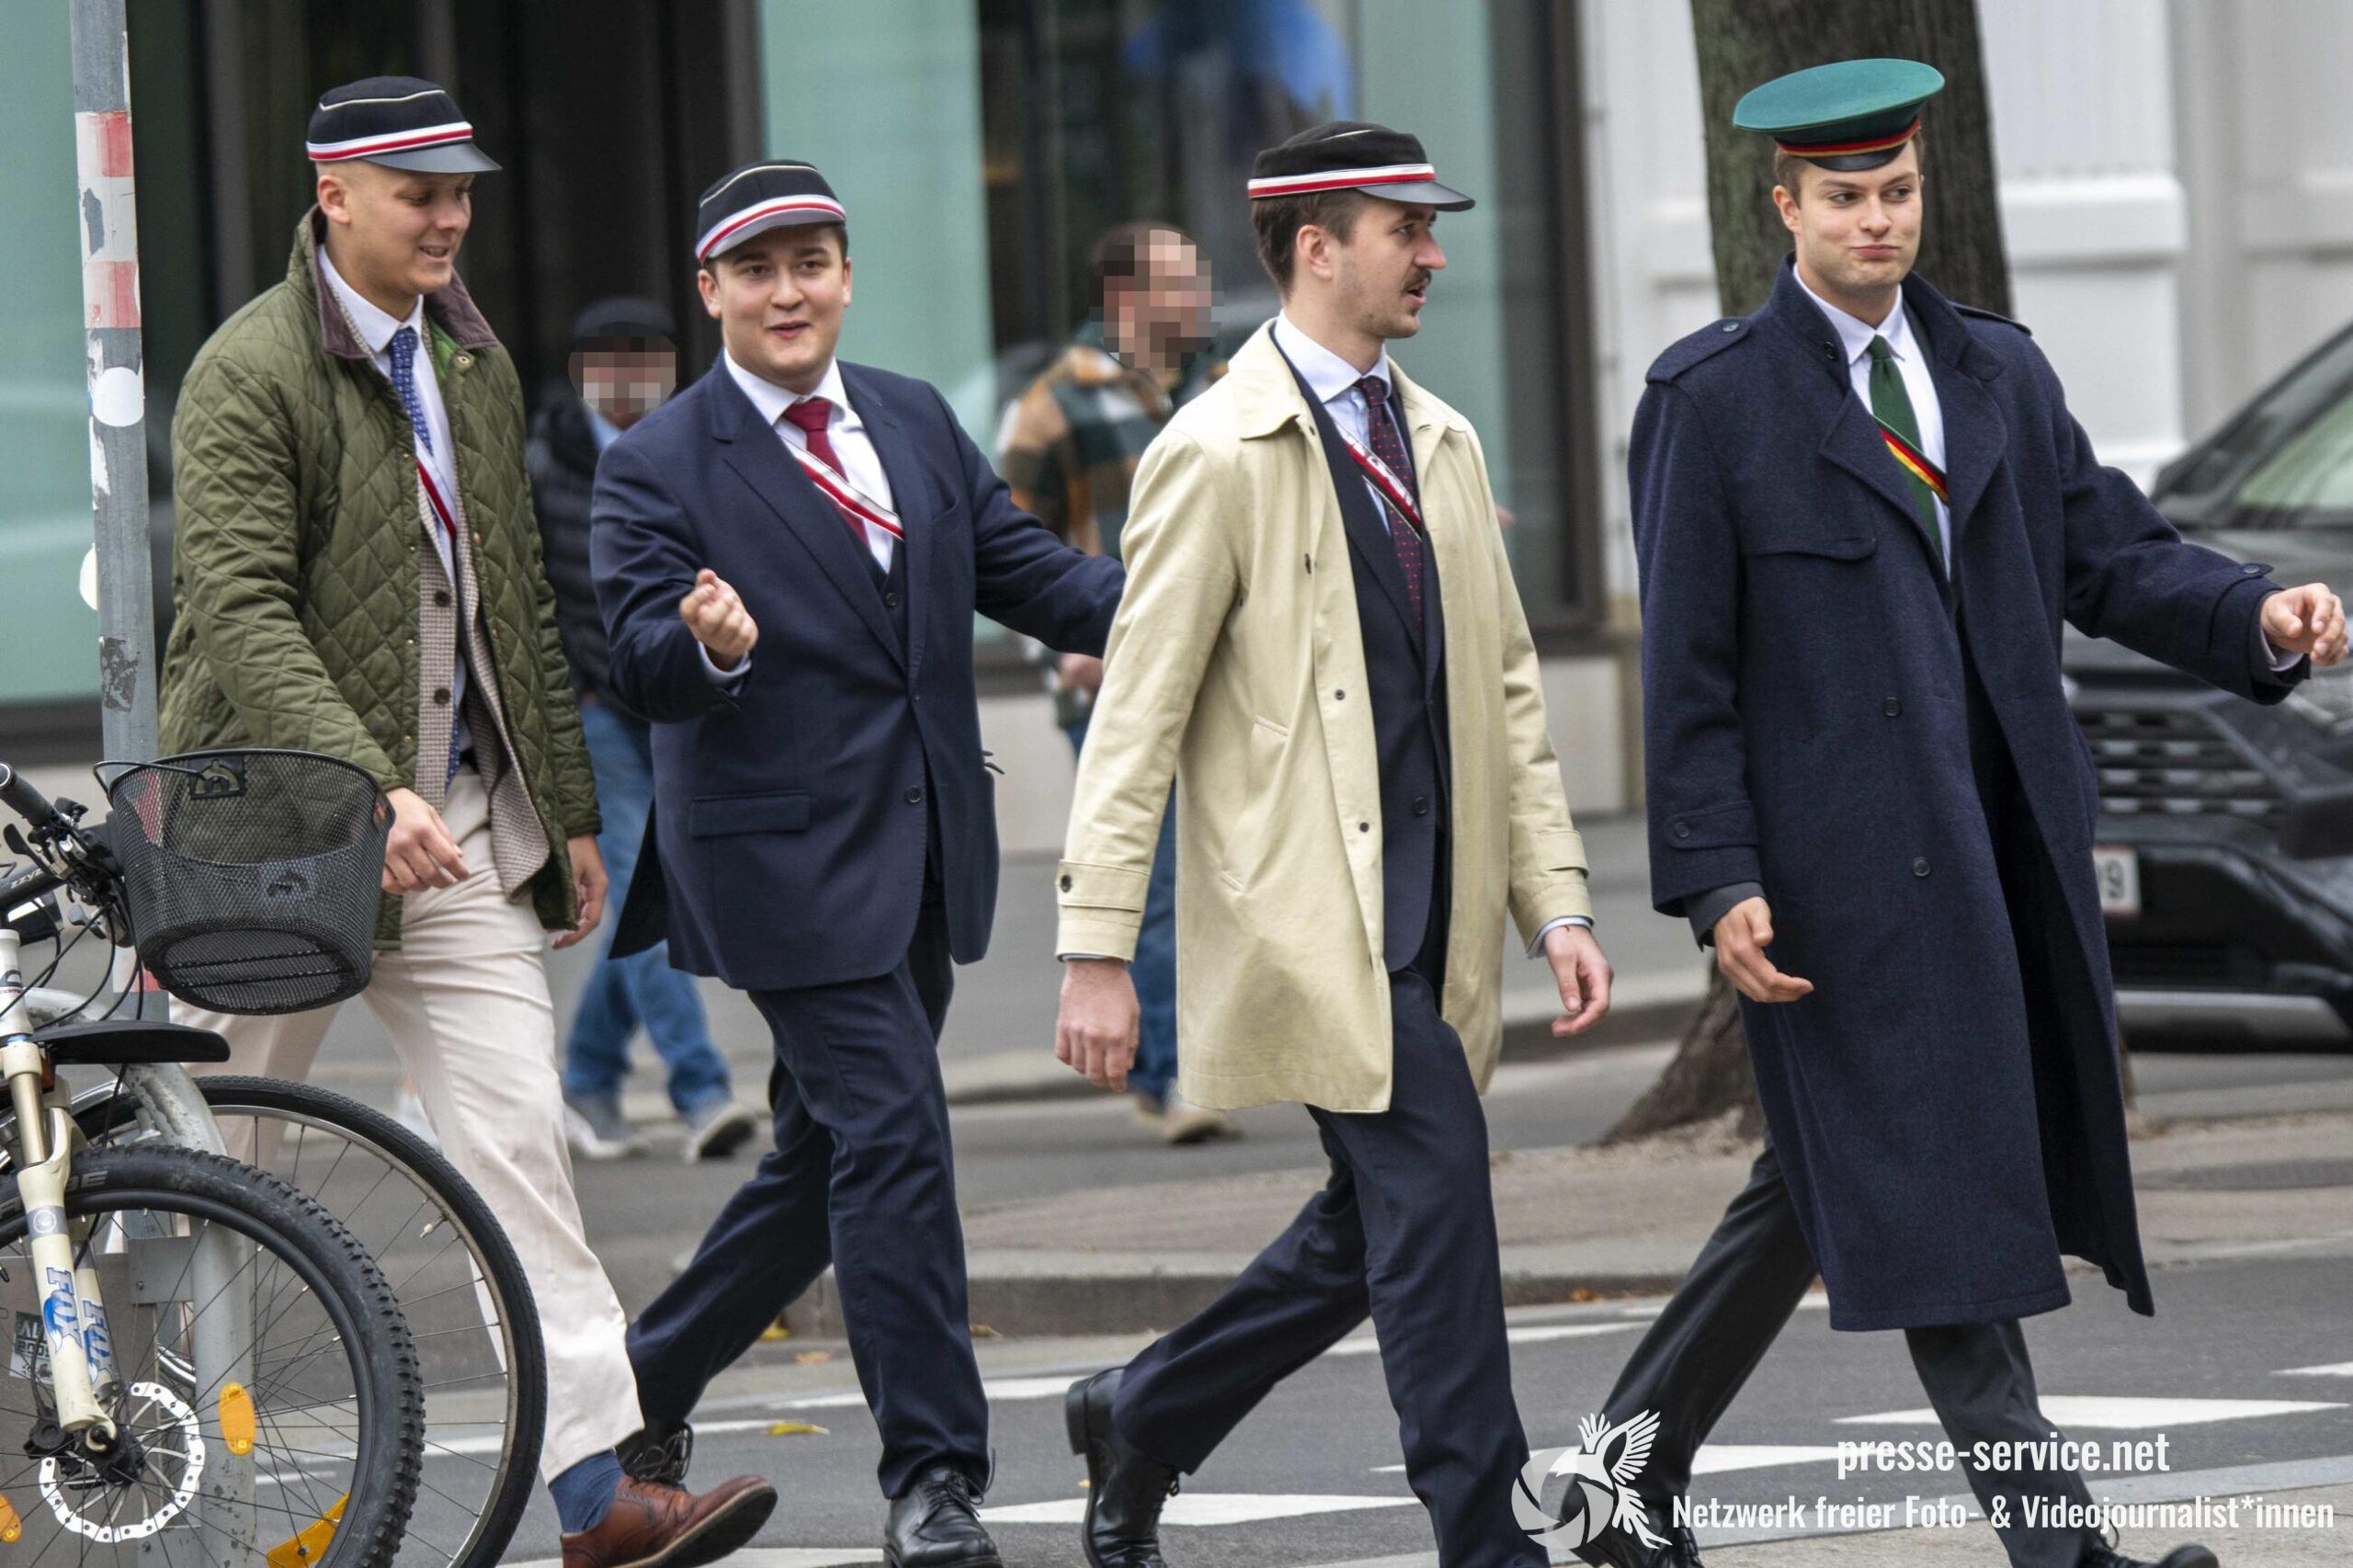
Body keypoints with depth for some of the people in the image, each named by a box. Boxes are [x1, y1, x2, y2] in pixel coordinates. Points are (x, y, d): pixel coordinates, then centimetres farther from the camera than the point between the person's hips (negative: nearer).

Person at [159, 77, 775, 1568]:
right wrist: (370, 791, -30)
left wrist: (570, 811, 18)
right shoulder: (249, 374, -11)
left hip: (460, 829, 5)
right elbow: (242, 613, -20)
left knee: (519, 1135, -6)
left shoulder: (476, 364, 13)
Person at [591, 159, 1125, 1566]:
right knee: (894, 1146, -13)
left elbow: (1029, 574, 9)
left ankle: (653, 1382, 32)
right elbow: (642, 665, -13)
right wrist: (705, 645, -37)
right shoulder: (658, 469, -5)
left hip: (923, 855, 7)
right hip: (787, 859, -7)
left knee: (830, 1155, 14)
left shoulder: (917, 423, 12)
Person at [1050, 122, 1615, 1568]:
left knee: (1377, 1233, 11)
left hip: (1432, 909, 8)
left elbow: (1508, 687, 17)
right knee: (1434, 1176, -14)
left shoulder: (1440, 443, 14)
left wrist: (1557, 901, 9)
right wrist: (1096, 949, -12)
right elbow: (1136, 716, -9)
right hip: (1305, 904, -8)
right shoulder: (1219, 454, -8)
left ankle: (1139, 1422, 30)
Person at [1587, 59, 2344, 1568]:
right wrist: (1717, 881, -11)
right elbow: (1688, 668, -4)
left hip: (1998, 845, 6)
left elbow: (2110, 552, 10)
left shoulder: (1998, 370, 14)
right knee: (1932, 1194, -8)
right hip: (1845, 863, -6)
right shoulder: (1714, 400, -3)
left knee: (1830, 1182, 13)